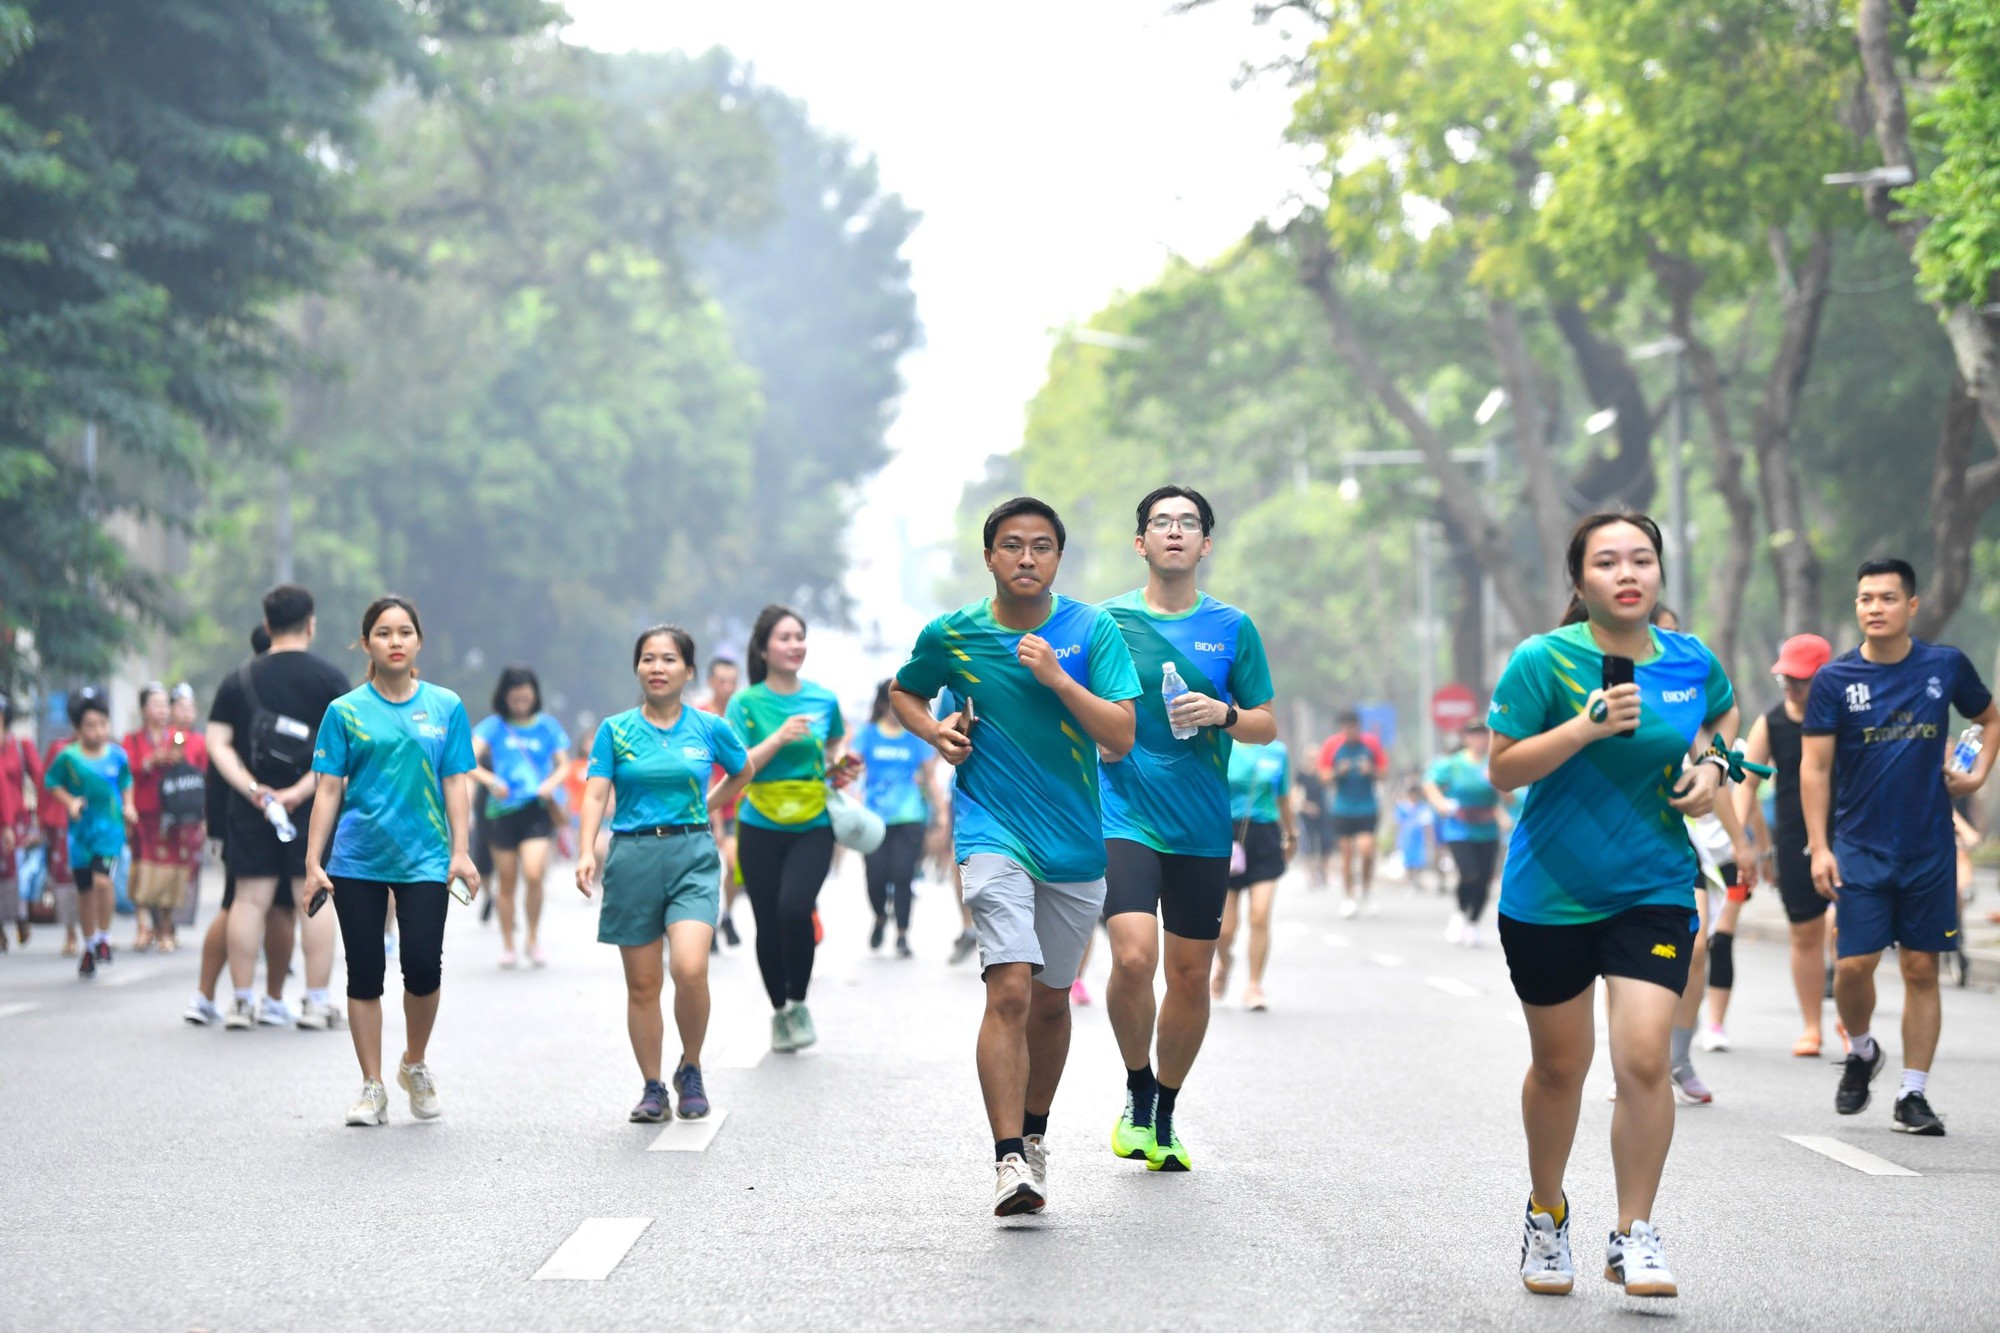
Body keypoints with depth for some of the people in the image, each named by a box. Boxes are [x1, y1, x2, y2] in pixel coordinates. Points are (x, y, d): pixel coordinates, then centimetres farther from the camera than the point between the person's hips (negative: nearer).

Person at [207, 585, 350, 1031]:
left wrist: (251, 788, -8)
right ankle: (317, 1002, 2)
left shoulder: (238, 680, 7)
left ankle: (241, 1001, 7)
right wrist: (303, 789, -13)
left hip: (251, 810, 2)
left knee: (250, 899, 6)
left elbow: (217, 744, 0)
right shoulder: (329, 680, -1)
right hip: (313, 810, -2)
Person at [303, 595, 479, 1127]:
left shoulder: (446, 707, 6)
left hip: (424, 859, 0)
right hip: (357, 862, 0)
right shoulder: (346, 711, 3)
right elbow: (328, 790, 2)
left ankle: (415, 1065, 17)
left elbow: (456, 784, 6)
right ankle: (372, 1088, 12)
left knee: (423, 967, -9)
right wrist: (313, 863, -3)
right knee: (365, 973, 2)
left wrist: (461, 853, -4)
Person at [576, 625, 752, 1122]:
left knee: (689, 968, -19)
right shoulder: (615, 730, 4)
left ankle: (690, 1071, 3)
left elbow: (743, 772, 23)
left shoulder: (709, 728, 5)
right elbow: (596, 793, -5)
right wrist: (587, 852, -19)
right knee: (642, 984, 4)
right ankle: (652, 1088, 16)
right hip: (633, 856, 1)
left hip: (693, 856, -1)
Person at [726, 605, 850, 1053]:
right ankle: (779, 1012, 25)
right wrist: (780, 737, -21)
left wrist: (838, 765, 3)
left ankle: (799, 1003, 0)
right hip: (761, 829, 0)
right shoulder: (745, 704, -2)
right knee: (768, 924, 3)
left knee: (795, 908, -21)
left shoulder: (824, 699, 5)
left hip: (812, 827, 0)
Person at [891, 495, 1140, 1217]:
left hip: (1075, 845, 2)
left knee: (1052, 999, 14)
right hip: (993, 833, -2)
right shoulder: (951, 635, -1)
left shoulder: (1093, 630, -2)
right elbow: (903, 692, 19)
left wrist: (1056, 677, -20)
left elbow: (1122, 735, -9)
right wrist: (934, 731, -1)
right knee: (1010, 990, -20)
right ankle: (1009, 1161, -23)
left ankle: (1033, 1137, 35)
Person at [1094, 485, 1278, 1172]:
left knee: (1190, 974, 7)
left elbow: (1267, 724, 9)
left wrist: (1225, 715, -10)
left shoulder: (1233, 628, 6)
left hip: (1203, 829, 2)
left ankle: (1164, 1113, 25)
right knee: (1133, 957, -20)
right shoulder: (1108, 620, 2)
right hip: (1125, 818, -2)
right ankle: (1137, 1088, 5)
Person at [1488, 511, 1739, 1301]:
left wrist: (1709, 766, 2)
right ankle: (1546, 1216, 35)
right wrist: (1587, 726, -24)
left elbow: (1722, 714, 22)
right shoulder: (1543, 661, -11)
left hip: (1654, 889, 1)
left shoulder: (1692, 662, 0)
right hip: (1549, 896, -1)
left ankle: (1634, 1236, 1)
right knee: (1560, 1065, 11)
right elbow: (1502, 769, -13)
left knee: (1643, 1059, -12)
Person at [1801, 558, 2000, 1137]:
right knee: (1854, 964, -8)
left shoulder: (1946, 666, 2)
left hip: (1929, 847, 1)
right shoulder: (1835, 679, -3)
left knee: (1921, 968, 3)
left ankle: (1913, 1096, 10)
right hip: (1860, 847, -1)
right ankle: (1861, 1051, 22)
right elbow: (1814, 768, -3)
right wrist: (1819, 847, -9)